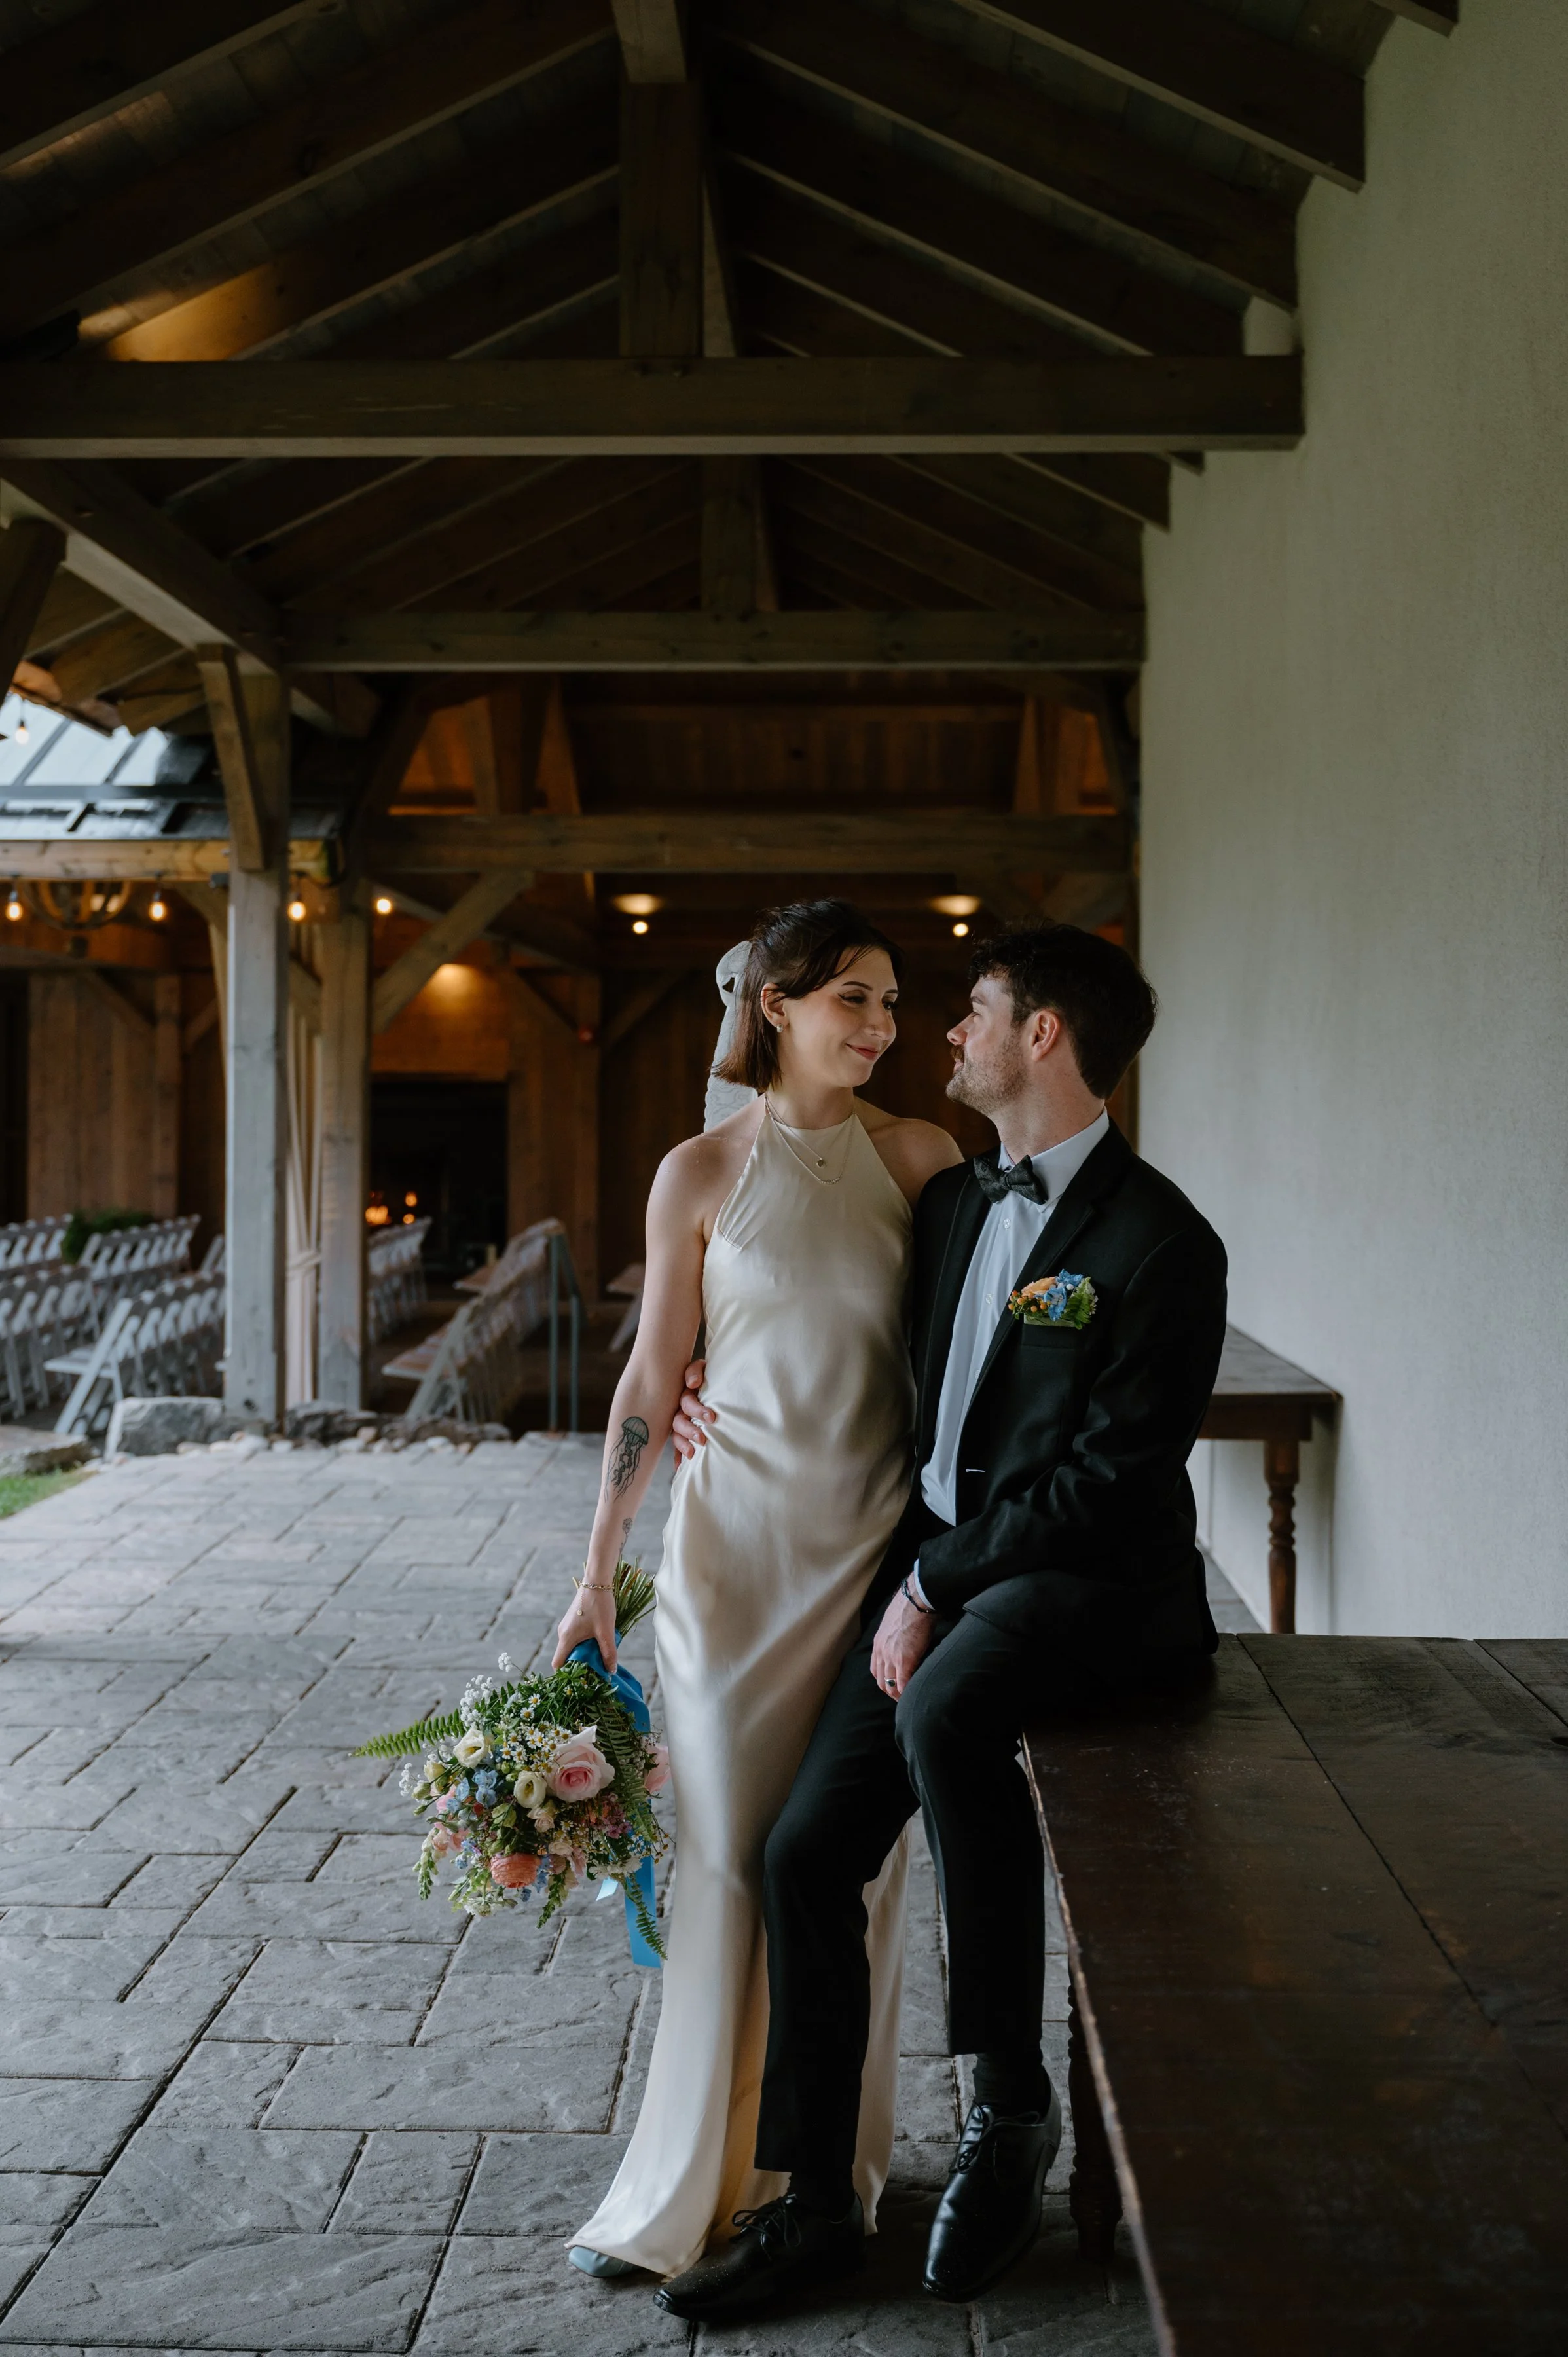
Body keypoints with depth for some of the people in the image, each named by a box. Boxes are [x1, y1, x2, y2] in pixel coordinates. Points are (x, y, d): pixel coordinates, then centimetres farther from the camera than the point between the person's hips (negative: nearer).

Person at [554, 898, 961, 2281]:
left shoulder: (920, 1158, 1)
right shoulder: (702, 1173, -2)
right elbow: (653, 1378, 1)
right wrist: (597, 1574, 2)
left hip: (875, 1552, 1)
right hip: (738, 1547, -1)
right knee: (729, 1856, 4)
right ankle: (697, 2180, 18)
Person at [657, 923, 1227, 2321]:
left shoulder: (1159, 1244, -12)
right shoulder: (953, 1203, 13)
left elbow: (1113, 1479, -17)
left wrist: (936, 1591, -16)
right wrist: (741, 1412, 9)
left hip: (1089, 1583, -7)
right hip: (936, 1570, 8)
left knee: (946, 1713, -38)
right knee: (805, 1852, -3)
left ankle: (1010, 2102, -18)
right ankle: (815, 2207, 12)